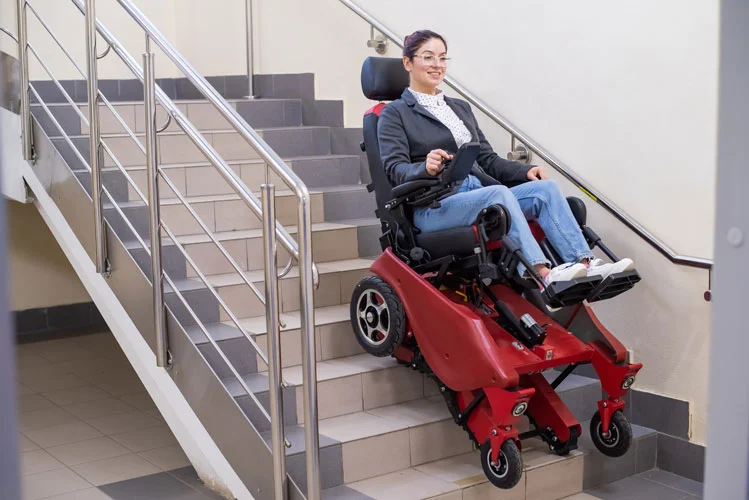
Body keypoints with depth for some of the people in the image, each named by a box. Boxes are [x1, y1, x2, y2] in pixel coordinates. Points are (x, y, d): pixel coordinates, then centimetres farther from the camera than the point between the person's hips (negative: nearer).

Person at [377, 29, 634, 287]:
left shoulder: (461, 108, 25)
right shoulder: (394, 113, 5)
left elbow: (487, 159, 20)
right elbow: (395, 169, -8)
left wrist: (526, 170, 2)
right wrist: (426, 168, -30)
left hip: (478, 194, 6)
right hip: (434, 206, -6)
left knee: (546, 188, -19)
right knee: (498, 192, -35)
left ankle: (585, 264, -34)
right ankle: (542, 275, -49)